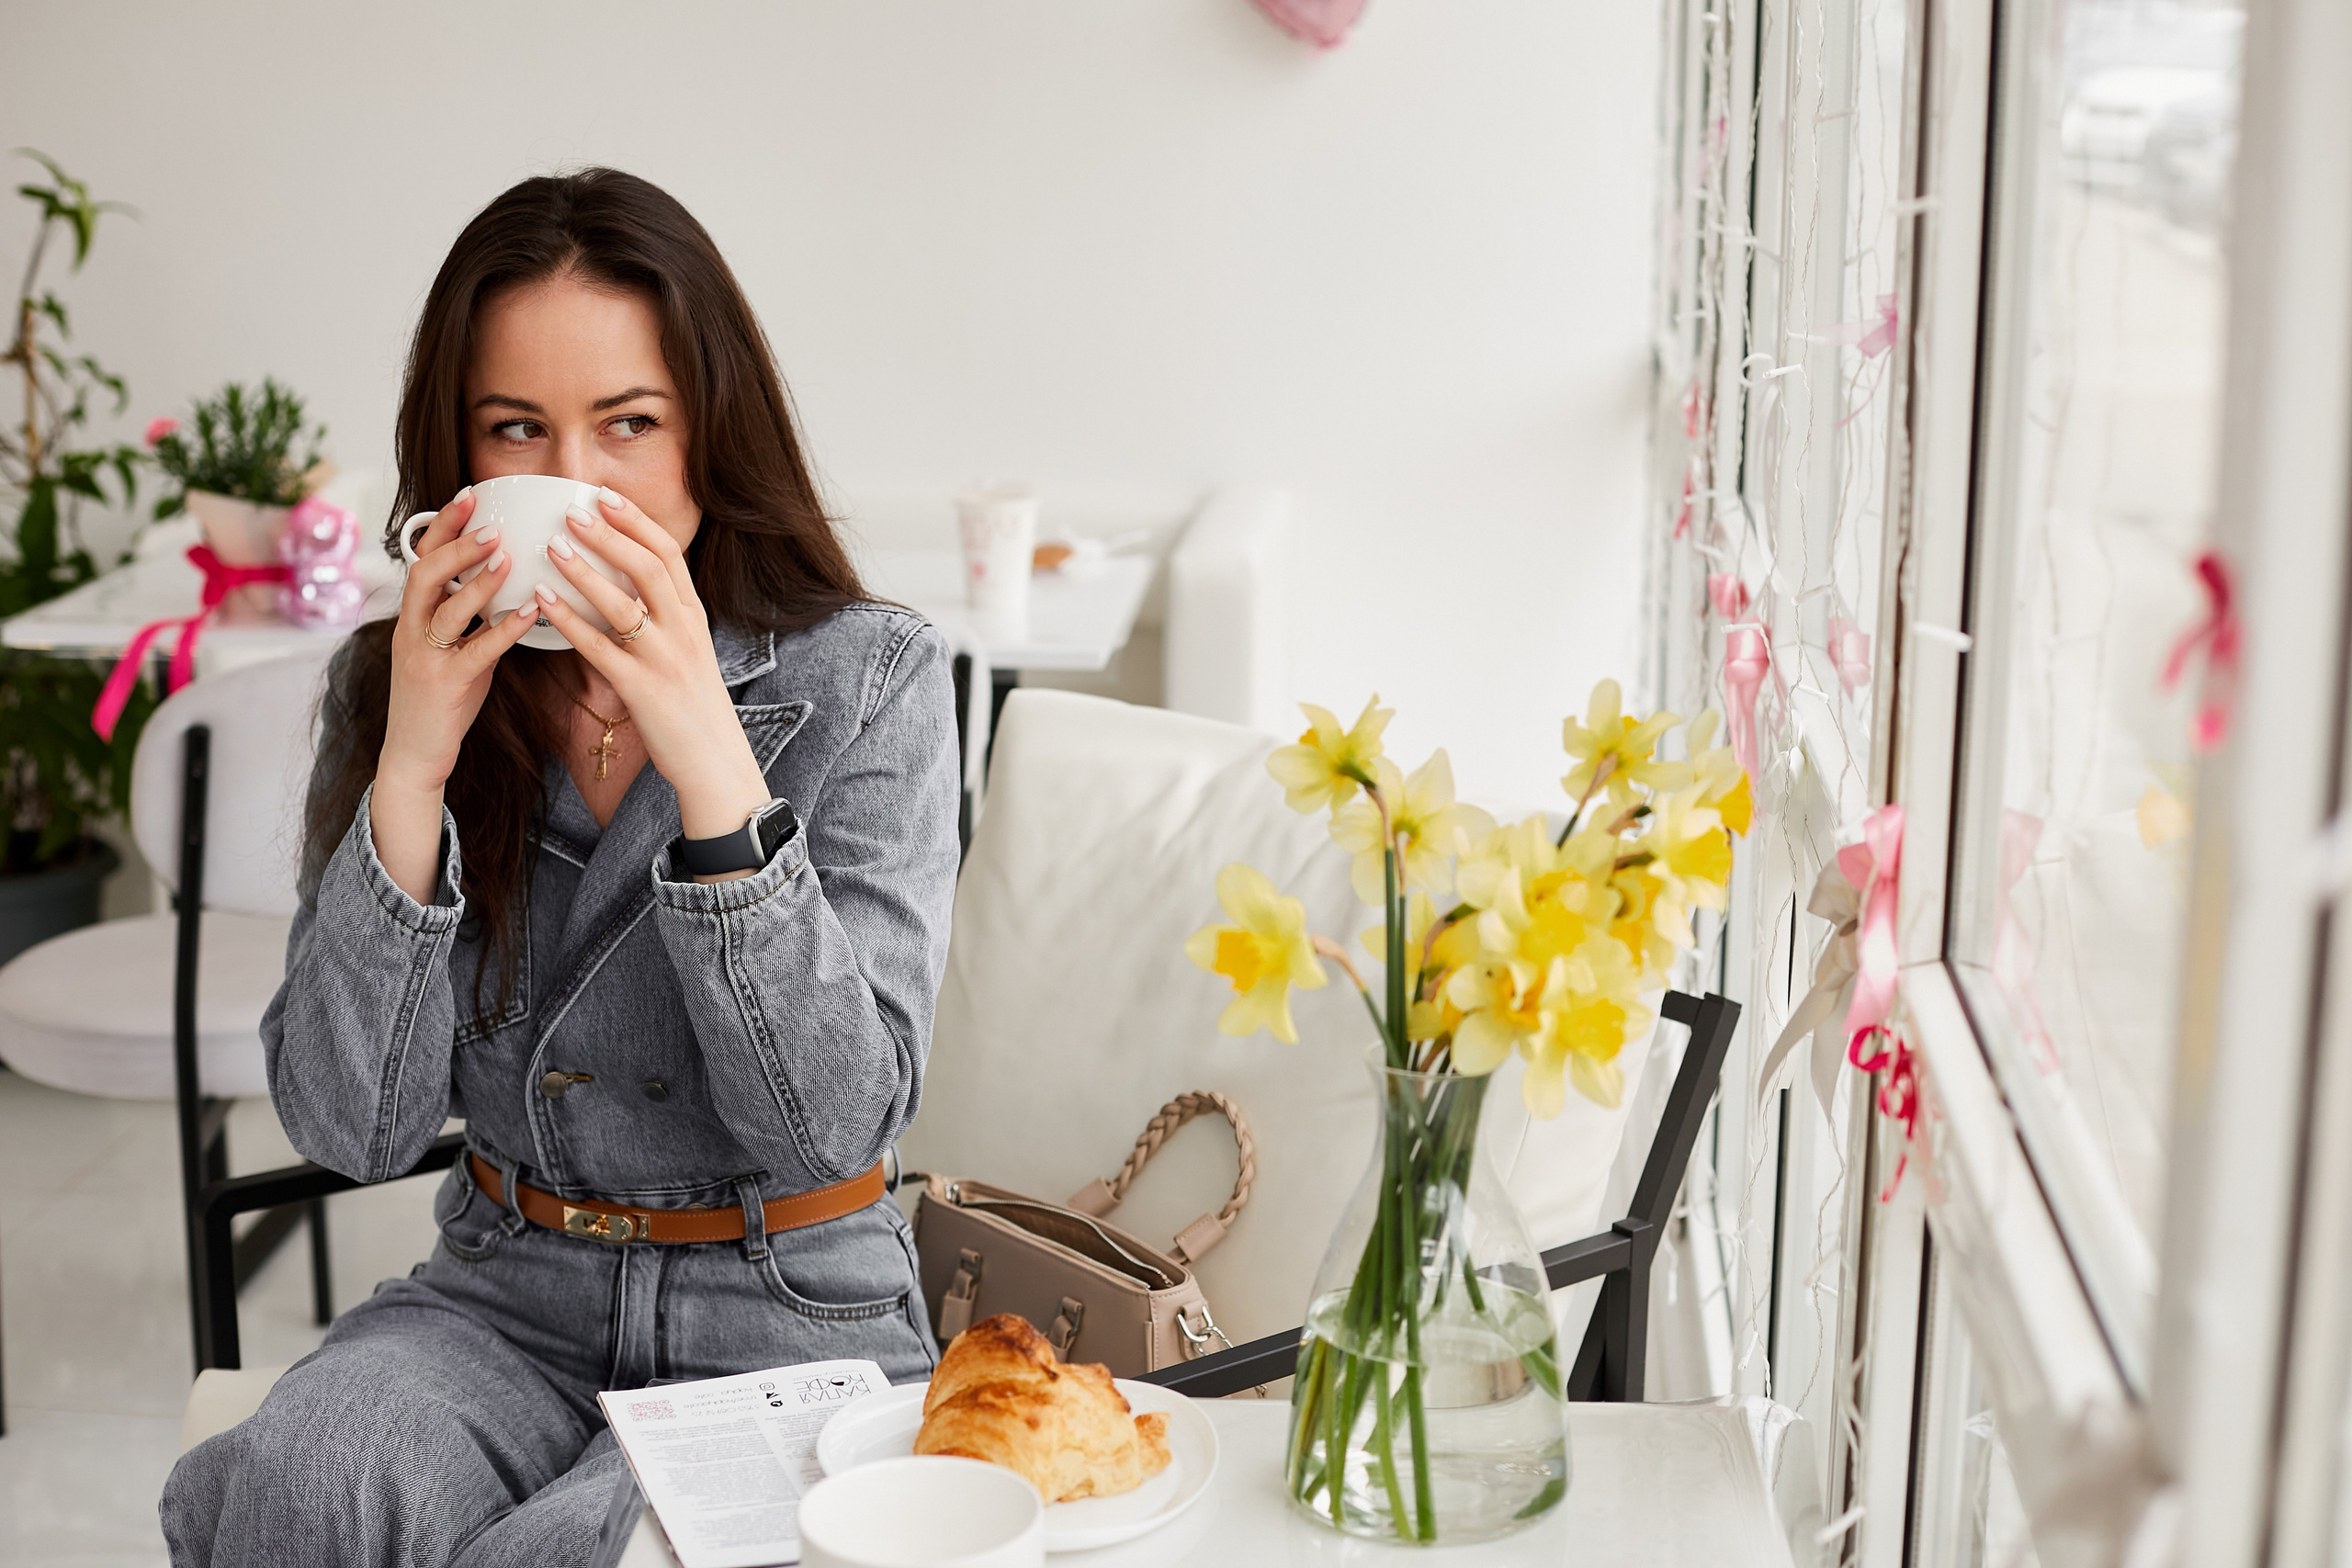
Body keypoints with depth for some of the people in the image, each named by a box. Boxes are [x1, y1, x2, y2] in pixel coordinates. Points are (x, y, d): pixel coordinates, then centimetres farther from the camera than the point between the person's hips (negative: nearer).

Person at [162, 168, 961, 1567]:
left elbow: (839, 1122, -17)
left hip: (789, 1315, -2)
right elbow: (352, 1128, -7)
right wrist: (412, 769, -19)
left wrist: (710, 757, -27)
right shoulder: (393, 689, -1)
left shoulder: (865, 681, -9)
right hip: (506, 1296, 2)